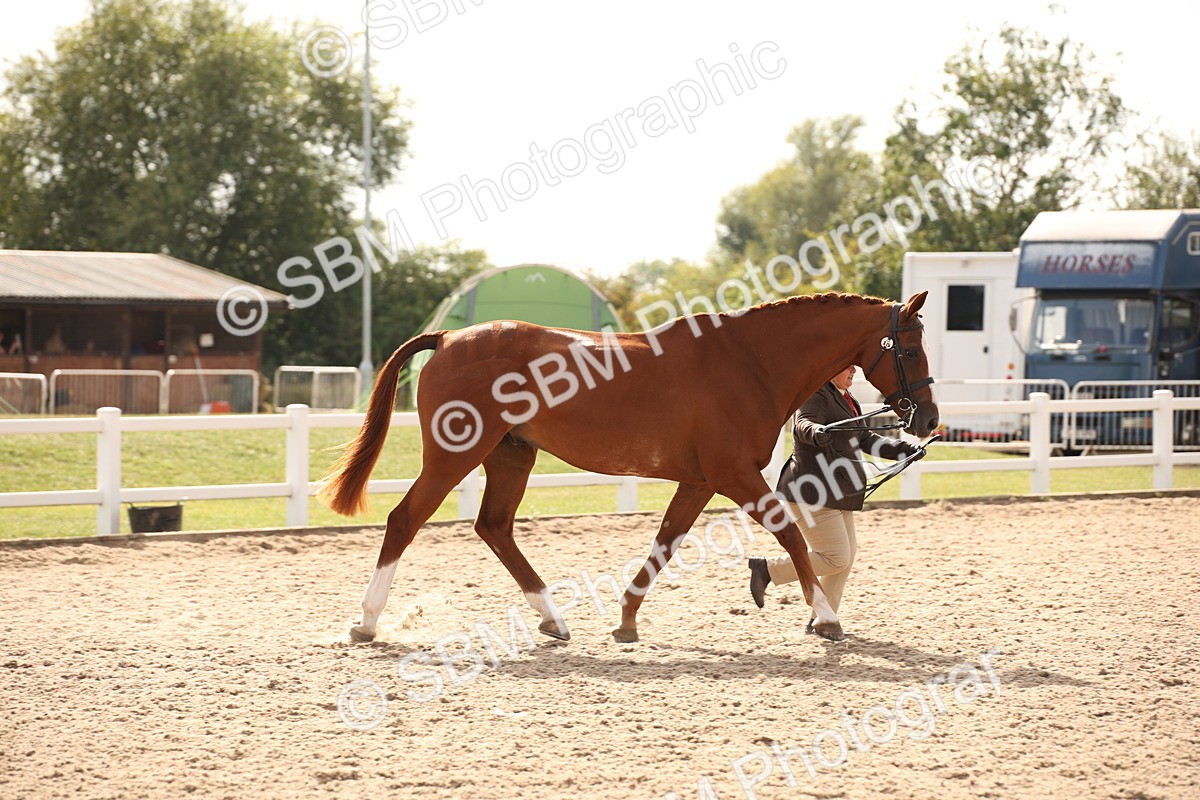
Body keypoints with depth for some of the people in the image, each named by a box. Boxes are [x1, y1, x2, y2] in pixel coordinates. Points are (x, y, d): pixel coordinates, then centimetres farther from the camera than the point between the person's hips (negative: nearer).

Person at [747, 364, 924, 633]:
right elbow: (803, 424, -31)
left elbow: (865, 439, 29)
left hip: (836, 495, 10)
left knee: (846, 557, 9)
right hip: (812, 492, -10)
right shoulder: (817, 395, -11)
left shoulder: (843, 399, 19)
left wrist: (904, 450, 25)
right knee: (836, 559, -12)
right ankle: (766, 569, -2)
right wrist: (817, 433, -54)